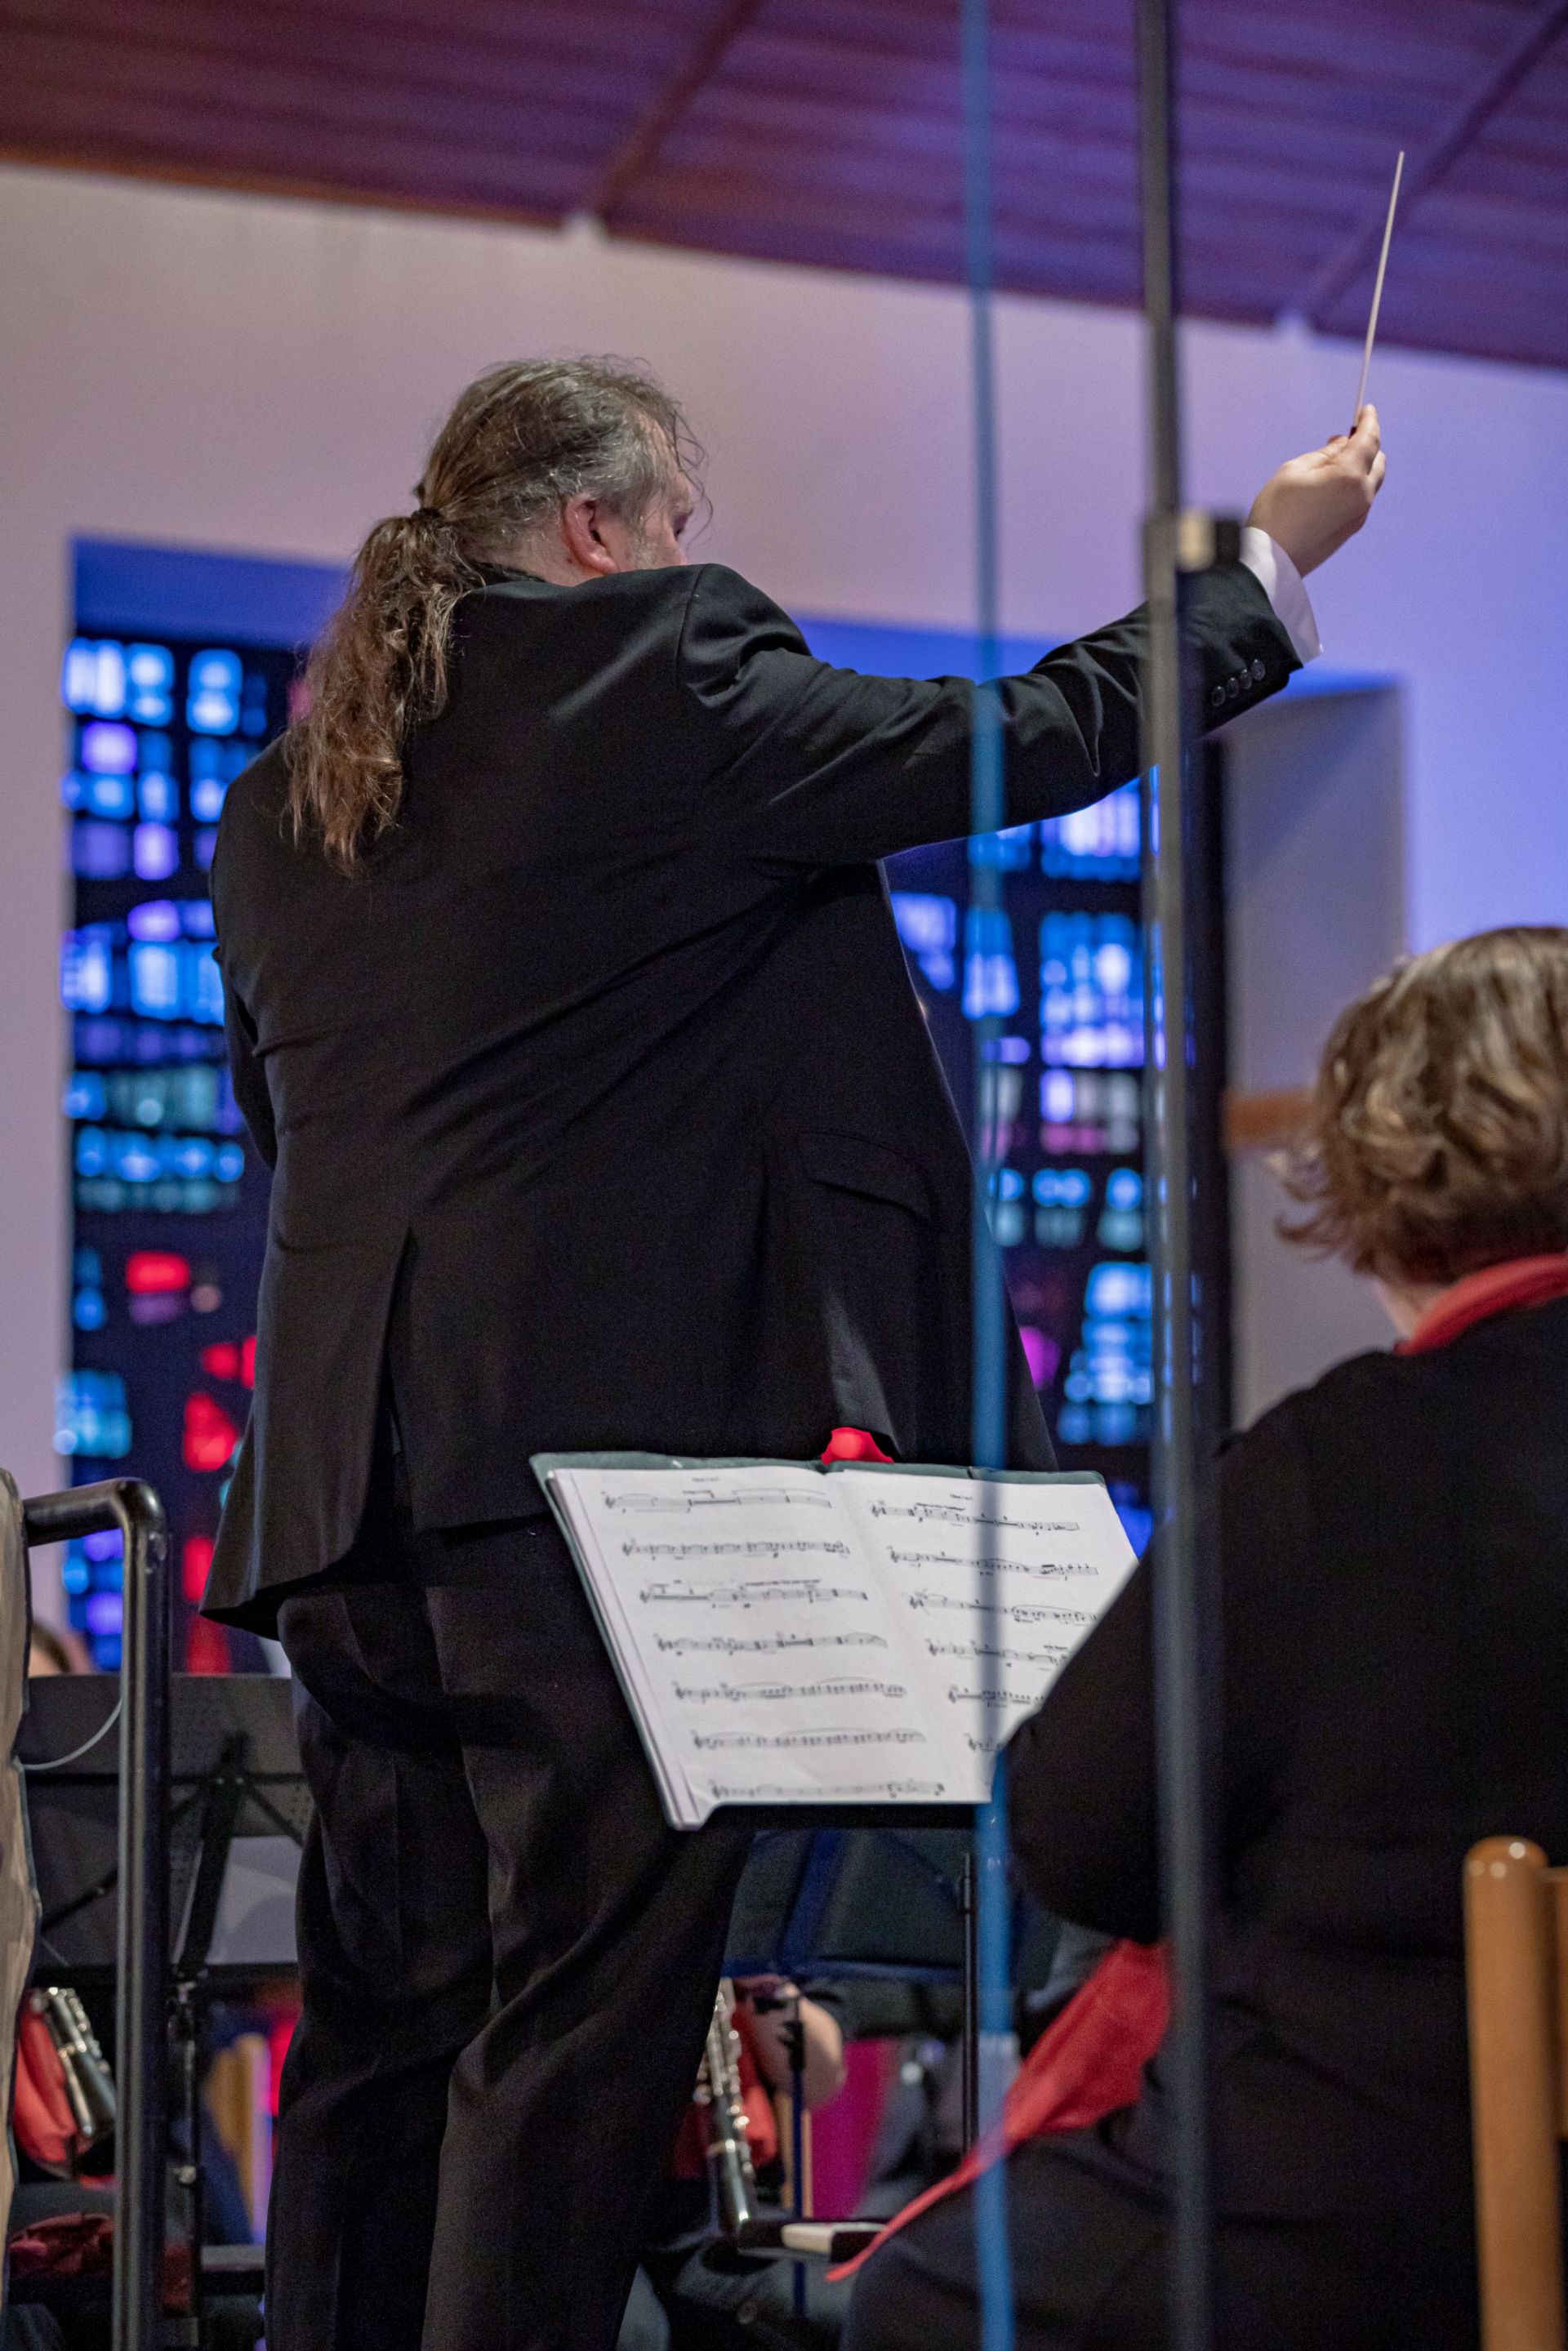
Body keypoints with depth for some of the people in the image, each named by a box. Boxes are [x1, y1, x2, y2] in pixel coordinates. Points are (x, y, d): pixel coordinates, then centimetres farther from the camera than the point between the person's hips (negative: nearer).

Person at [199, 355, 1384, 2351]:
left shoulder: (280, 797, 15)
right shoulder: (664, 675, -5)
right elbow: (1028, 742, 1)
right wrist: (1269, 561, 14)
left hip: (349, 1471, 7)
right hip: (607, 1435, -7)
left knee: (384, 2004, 11)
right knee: (582, 2003, -5)